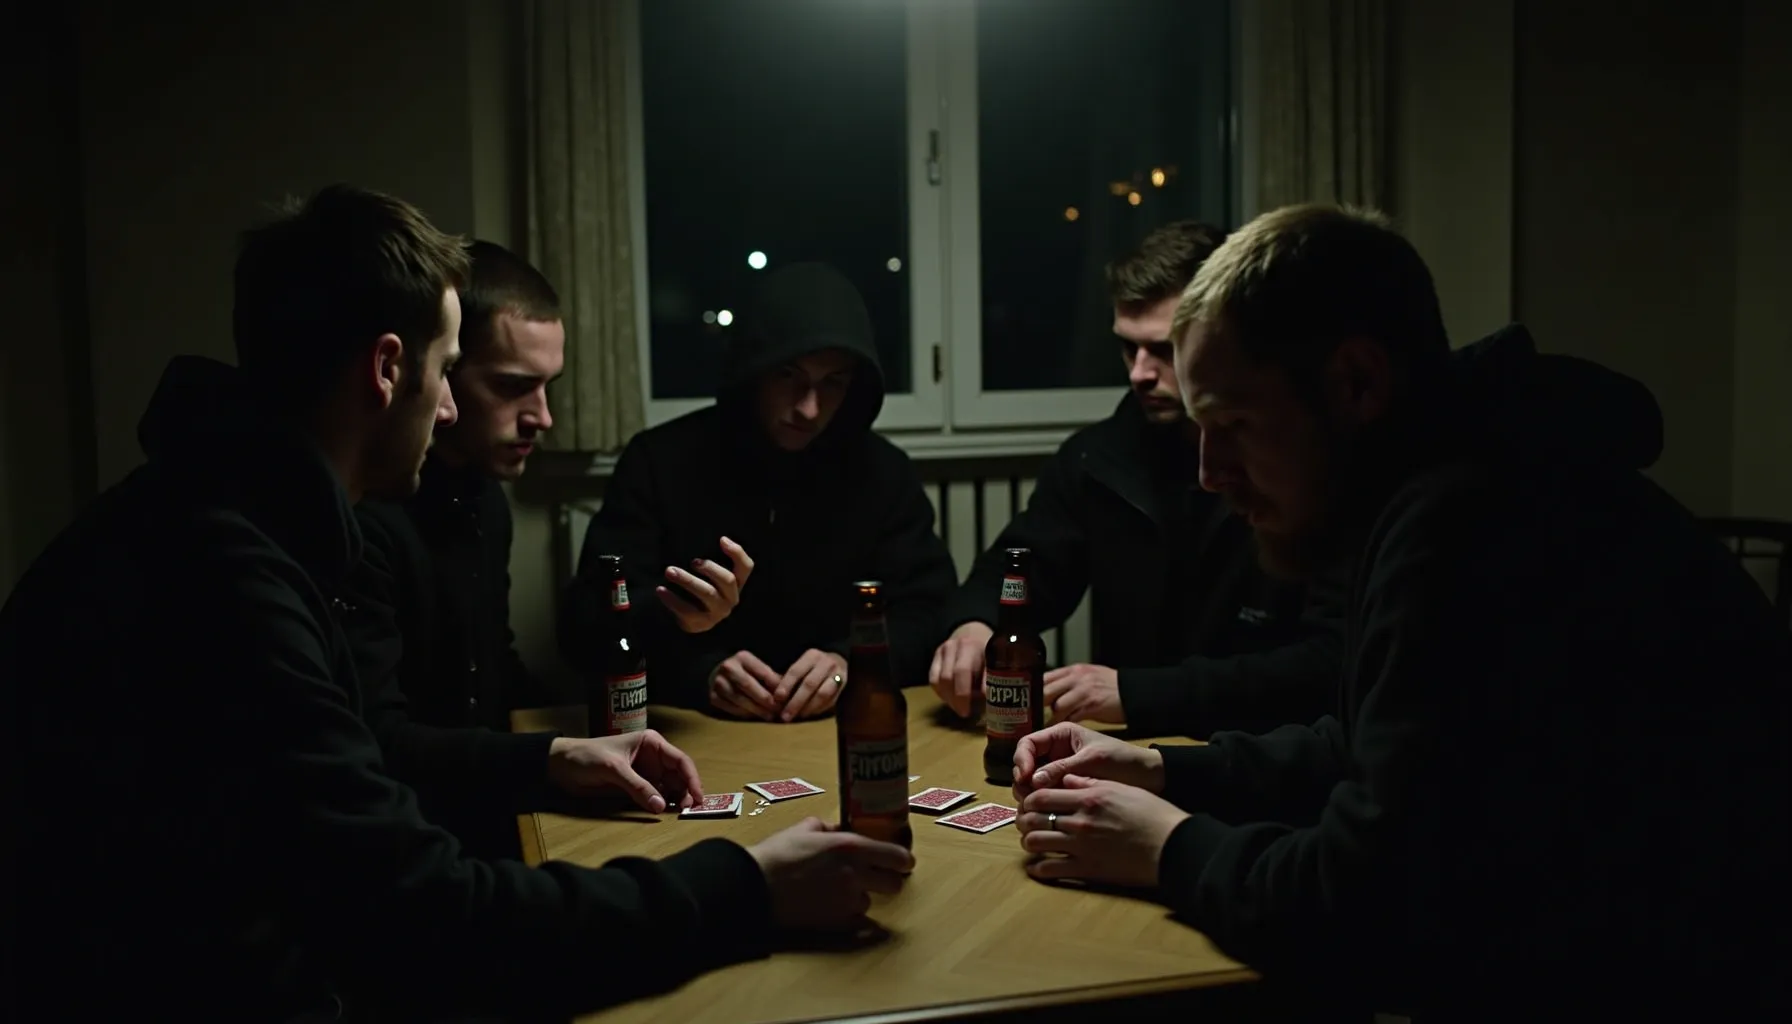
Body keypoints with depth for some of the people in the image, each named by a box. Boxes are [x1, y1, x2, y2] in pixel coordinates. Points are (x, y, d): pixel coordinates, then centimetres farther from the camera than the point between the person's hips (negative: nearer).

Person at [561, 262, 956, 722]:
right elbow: (586, 624, -8)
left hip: (838, 728, 2)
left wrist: (852, 662, -21)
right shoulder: (660, 461, -3)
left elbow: (931, 611, 0)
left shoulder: (883, 471, 4)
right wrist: (699, 673, -26)